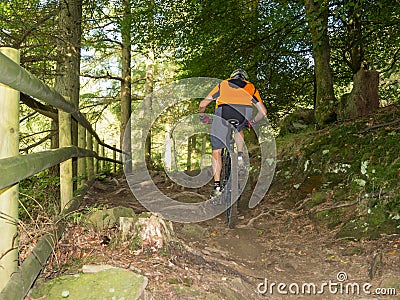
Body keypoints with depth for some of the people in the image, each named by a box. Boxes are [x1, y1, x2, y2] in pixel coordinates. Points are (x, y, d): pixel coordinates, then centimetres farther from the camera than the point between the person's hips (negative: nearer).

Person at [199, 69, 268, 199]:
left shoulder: (223, 84, 36)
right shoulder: (251, 87, 36)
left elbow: (202, 104, 34)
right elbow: (263, 111, 33)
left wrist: (202, 117, 52)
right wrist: (252, 122, 50)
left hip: (224, 109, -1)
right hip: (245, 110, 1)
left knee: (216, 151, 10)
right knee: (239, 129, 37)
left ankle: (217, 185, 5)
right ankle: (240, 155, 17)